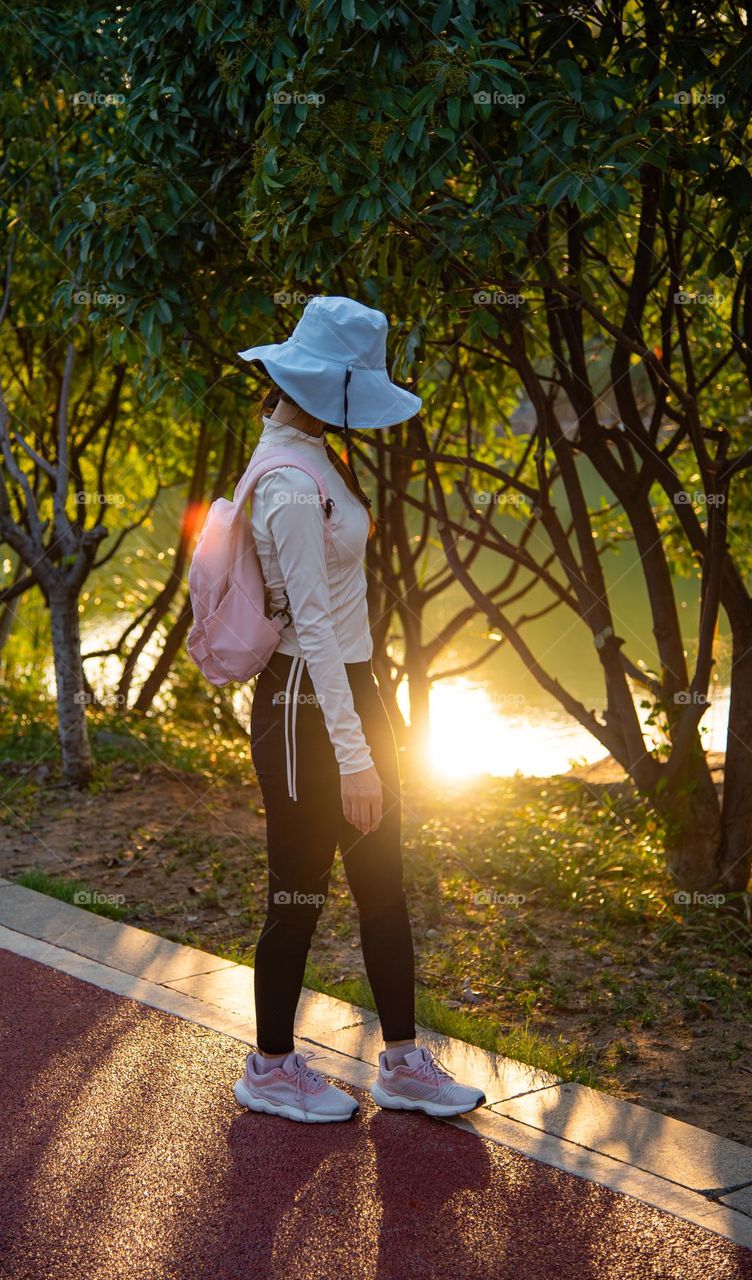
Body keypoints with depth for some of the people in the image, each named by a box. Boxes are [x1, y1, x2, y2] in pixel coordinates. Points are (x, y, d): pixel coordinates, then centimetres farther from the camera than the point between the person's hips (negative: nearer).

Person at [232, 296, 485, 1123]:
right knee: (300, 892, 4)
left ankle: (402, 1062, 23)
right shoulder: (291, 485, -21)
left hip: (351, 690, 10)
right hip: (305, 705, -9)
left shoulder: (313, 456, 10)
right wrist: (353, 757, -25)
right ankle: (272, 1069, 21)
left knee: (382, 881, 13)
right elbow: (311, 626, -24)